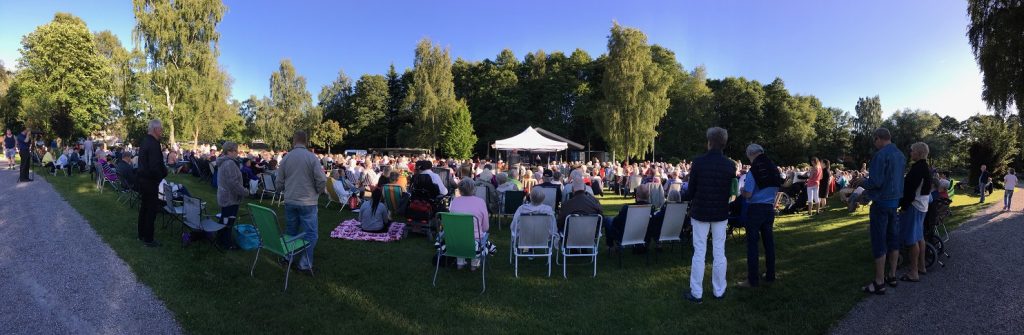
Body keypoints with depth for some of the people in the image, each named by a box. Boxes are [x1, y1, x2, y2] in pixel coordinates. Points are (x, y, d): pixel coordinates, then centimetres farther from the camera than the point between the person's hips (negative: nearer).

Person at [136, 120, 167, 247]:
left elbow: (143, 162, 15)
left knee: (144, 207, 19)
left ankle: (141, 234, 31)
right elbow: (154, 167, -27)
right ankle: (148, 239, 5)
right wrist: (163, 174, -10)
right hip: (151, 181, -10)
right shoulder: (153, 144, -21)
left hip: (142, 179, 10)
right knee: (151, 209, -1)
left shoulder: (144, 141, 9)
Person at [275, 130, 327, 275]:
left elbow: (279, 183, 4)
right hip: (308, 202, -4)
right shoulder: (312, 157, -12)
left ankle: (286, 256, 30)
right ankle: (305, 264, 1)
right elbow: (322, 181, -14)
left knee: (291, 231, 20)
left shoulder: (285, 159, 0)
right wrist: (317, 192, 7)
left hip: (290, 201, 4)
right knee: (310, 233, 2)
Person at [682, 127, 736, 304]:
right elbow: (730, 191, 4)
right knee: (719, 252, 11)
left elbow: (691, 190, -6)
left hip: (700, 212, -2)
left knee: (699, 253, 4)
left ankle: (696, 293, 9)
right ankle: (719, 291, 20)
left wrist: (683, 197, 15)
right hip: (721, 213, 2)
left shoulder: (698, 162, -13)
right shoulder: (730, 165, -5)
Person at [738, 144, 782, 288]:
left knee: (752, 243, -1)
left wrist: (742, 189, 3)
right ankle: (770, 275, 23)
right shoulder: (774, 169, 4)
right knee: (769, 241, 14)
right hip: (770, 208, 6)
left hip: (755, 209, -6)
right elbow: (776, 190, 13)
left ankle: (753, 279, 1)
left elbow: (747, 194, -17)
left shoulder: (753, 171, -16)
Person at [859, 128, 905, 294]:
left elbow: (876, 182, -22)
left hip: (881, 202, -9)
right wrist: (869, 190, 20)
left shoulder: (881, 155, -18)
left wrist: (861, 183, -3)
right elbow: (894, 179, 17)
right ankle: (892, 276, 23)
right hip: (895, 201, 9)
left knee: (879, 242, -4)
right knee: (893, 238, 14)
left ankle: (879, 283, 0)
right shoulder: (900, 155, 10)